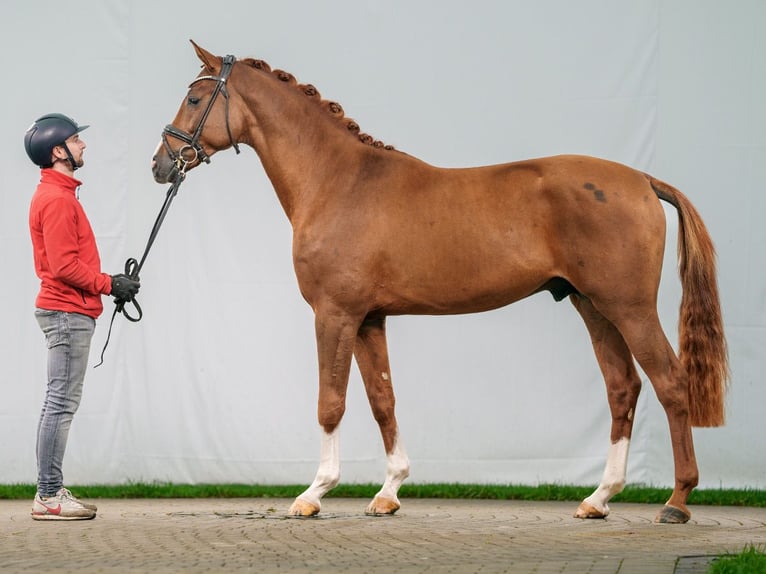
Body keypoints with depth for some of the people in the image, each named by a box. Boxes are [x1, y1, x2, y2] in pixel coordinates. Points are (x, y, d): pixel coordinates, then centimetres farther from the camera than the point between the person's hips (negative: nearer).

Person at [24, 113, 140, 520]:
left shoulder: (58, 194, 17)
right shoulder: (57, 199, -15)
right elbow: (64, 266, -20)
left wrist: (108, 283, 11)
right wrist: (109, 284, -12)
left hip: (68, 311, 11)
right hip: (68, 312, -11)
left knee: (59, 403, 11)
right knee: (62, 402, -9)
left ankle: (50, 491, 15)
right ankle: (49, 496, -8)